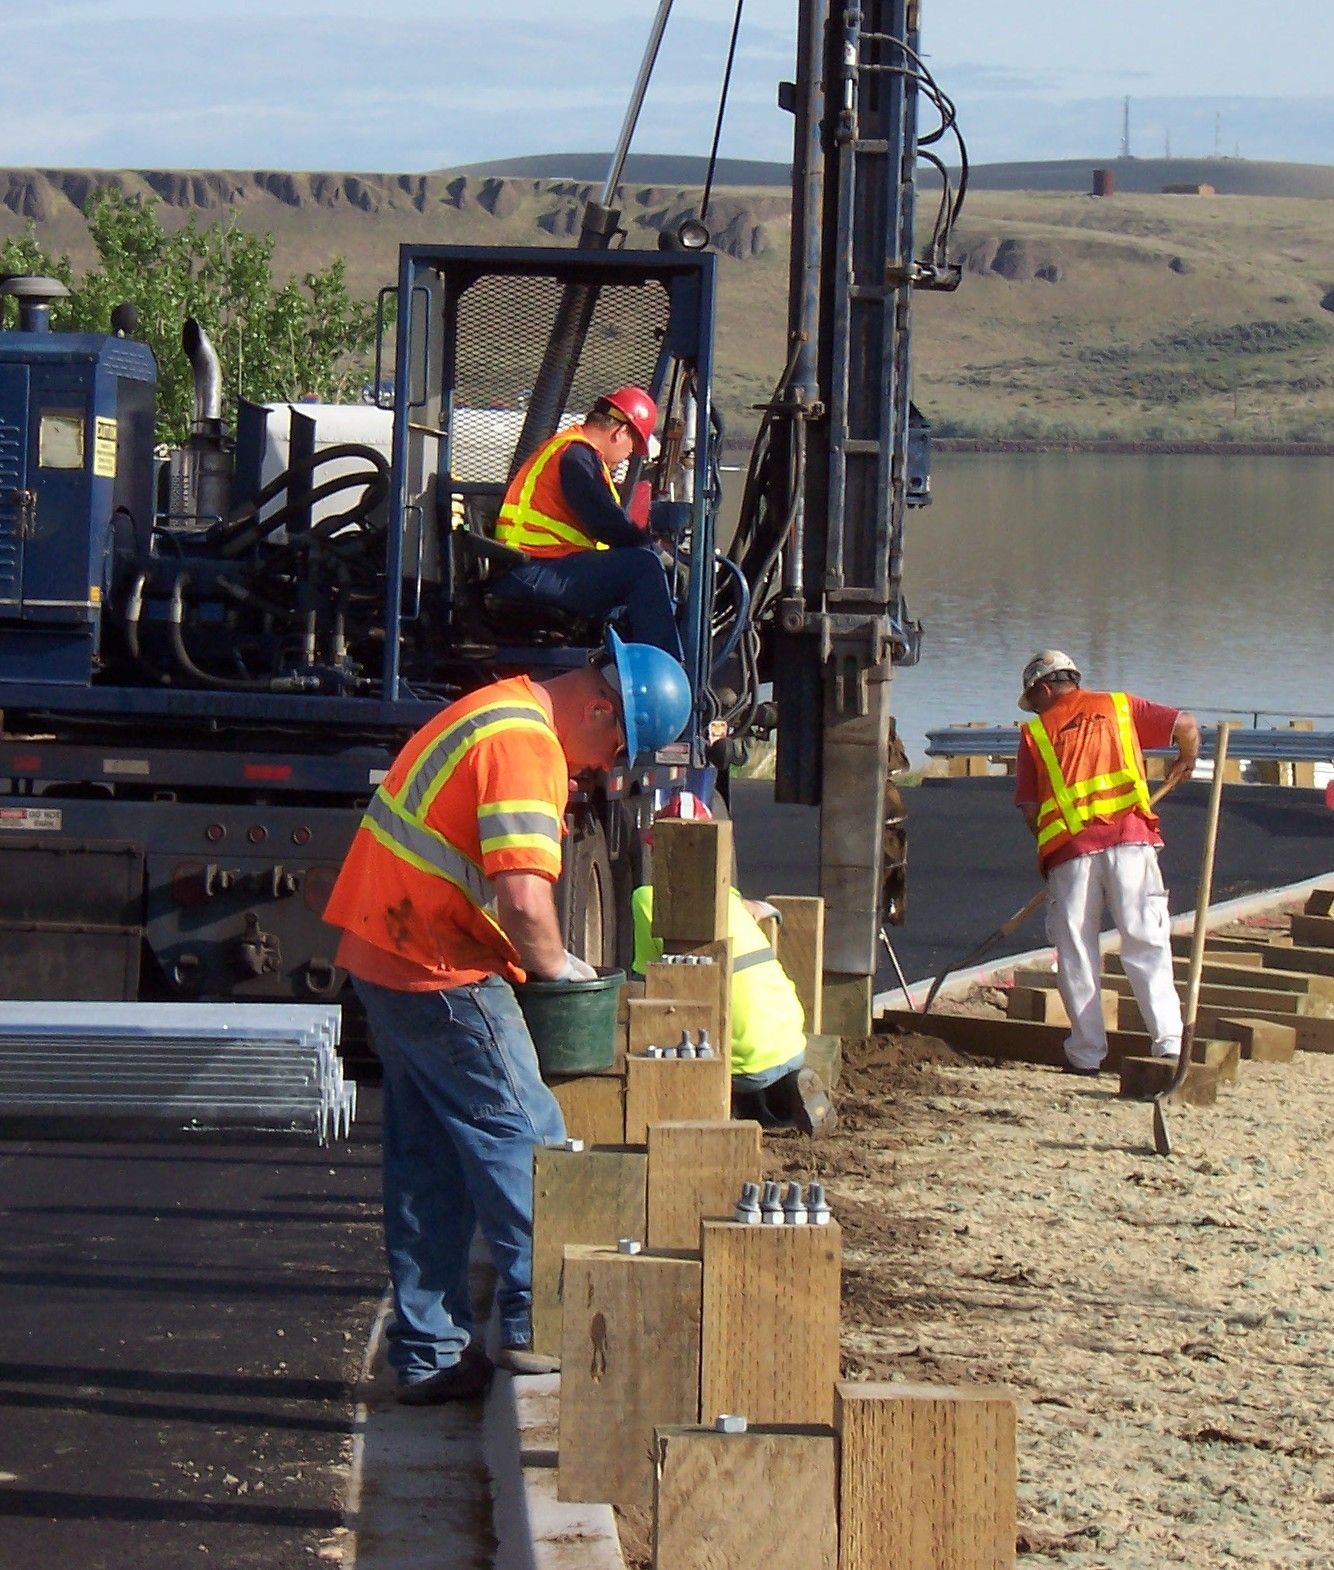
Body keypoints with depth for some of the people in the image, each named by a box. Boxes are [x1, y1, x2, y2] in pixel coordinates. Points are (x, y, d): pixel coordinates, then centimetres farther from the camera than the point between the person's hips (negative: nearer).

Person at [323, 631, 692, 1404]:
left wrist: (540, 957, 15)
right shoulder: (527, 746, -19)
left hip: (383, 955, 10)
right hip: (442, 973, -10)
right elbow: (524, 898, -28)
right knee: (525, 1140, -1)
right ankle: (541, 1325, 2)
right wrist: (555, 964, -9)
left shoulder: (502, 707, 15)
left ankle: (432, 1353, 15)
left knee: (429, 1159, 12)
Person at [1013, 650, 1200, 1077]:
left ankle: (1087, 1054, 7)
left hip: (1069, 850, -1)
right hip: (1131, 837, 1)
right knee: (1146, 945, -1)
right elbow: (1186, 724, 12)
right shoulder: (1120, 706, 17)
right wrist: (1186, 763, 32)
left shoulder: (1035, 732, 14)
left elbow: (1029, 810, 8)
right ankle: (1169, 1042, -12)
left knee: (1077, 953, 7)